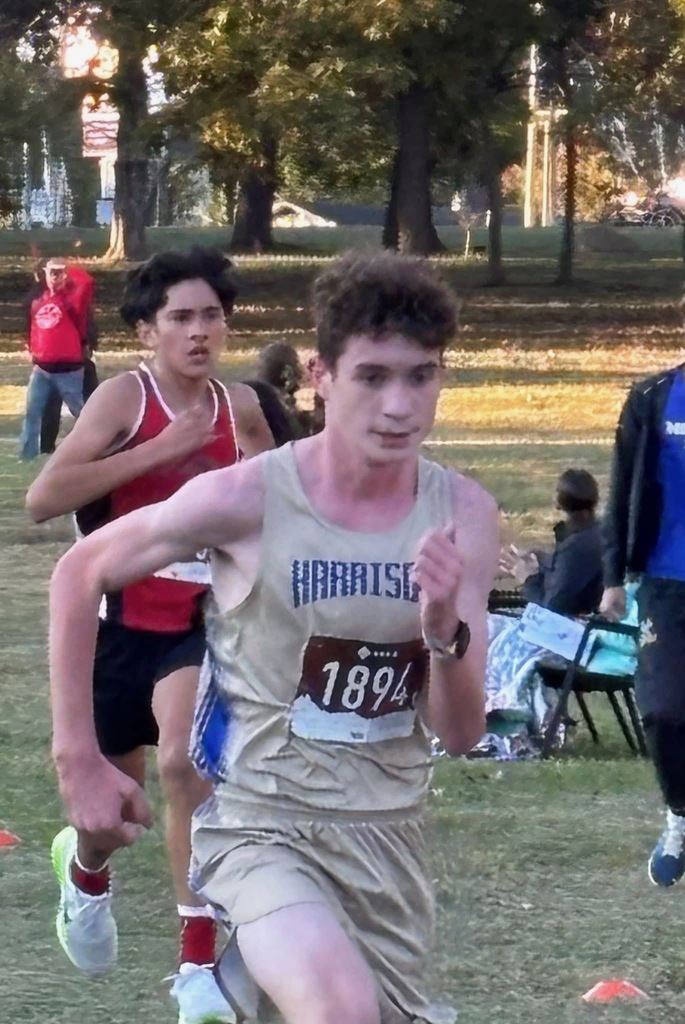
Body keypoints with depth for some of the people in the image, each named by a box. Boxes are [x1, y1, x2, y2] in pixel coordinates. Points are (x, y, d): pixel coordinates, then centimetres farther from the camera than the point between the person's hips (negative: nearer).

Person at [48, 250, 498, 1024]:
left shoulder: (463, 515, -5)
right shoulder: (248, 499, -14)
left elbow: (460, 733, -3)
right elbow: (79, 576, 0)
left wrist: (445, 628, -24)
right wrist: (79, 761, 0)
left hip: (388, 834, 5)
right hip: (261, 824, -5)